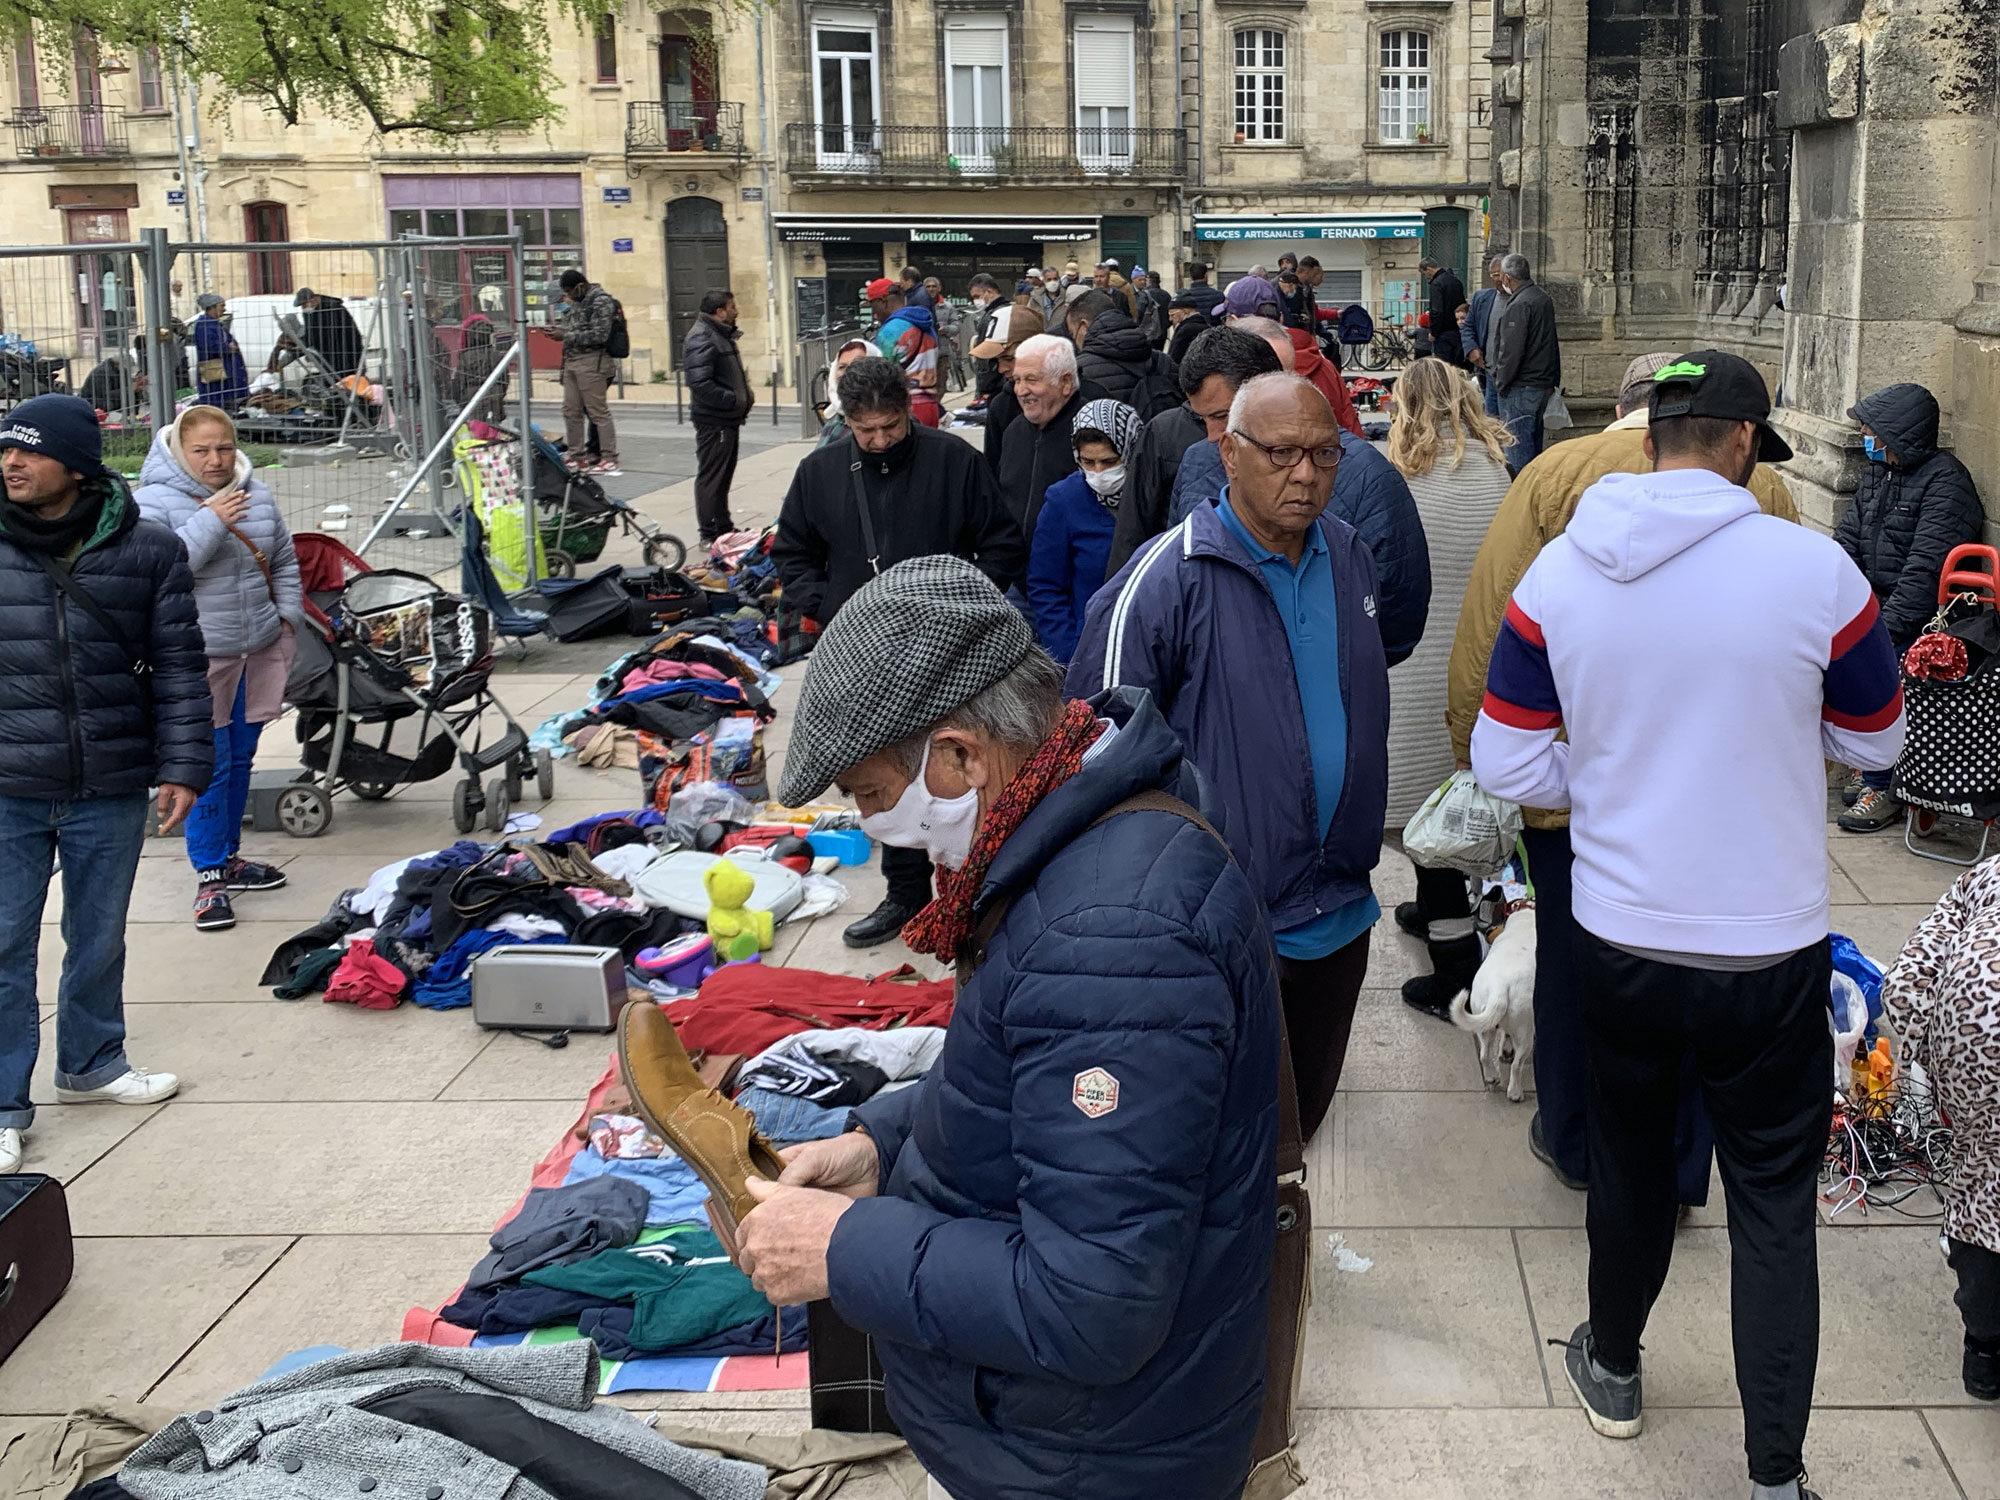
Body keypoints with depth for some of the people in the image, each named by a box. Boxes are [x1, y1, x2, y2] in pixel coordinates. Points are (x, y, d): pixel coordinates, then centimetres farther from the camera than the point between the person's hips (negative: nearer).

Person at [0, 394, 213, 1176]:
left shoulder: (147, 549, -3)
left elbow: (179, 666, 1)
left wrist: (182, 766, -3)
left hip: (112, 789, 1)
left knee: (99, 937, 17)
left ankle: (91, 1063, 37)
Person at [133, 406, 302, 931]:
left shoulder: (256, 494, 8)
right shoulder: (154, 502, -10)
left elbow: (284, 561, 19)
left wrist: (288, 617, 10)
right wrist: (209, 522, -25)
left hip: (258, 650, 6)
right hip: (199, 656, -6)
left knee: (241, 757, 16)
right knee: (210, 765, -5)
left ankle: (229, 854, 30)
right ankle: (210, 876, 4)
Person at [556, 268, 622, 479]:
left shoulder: (602, 301, -9)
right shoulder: (576, 302, 19)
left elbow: (599, 335, -17)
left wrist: (566, 336, -13)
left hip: (591, 362, -9)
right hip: (572, 361, 9)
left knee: (598, 411, -8)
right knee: (571, 411, 8)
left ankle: (609, 459, -5)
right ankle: (575, 457, 14)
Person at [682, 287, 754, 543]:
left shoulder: (723, 335, 16)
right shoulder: (701, 339, -18)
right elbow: (700, 383, -27)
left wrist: (746, 394, 10)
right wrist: (734, 399, -23)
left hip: (728, 419, 11)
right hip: (714, 421, -11)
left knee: (724, 476, 18)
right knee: (711, 477, -4)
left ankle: (724, 528, 29)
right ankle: (709, 534, 1)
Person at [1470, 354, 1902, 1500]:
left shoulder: (1559, 572, -7)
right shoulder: (1814, 570, -15)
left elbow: (1507, 762, -4)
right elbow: (1875, 739, 1)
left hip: (1619, 937, 3)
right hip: (1770, 949, -2)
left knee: (1630, 1160, 23)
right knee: (1775, 1202, 11)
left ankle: (1614, 1370, 43)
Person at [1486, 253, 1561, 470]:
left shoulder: (1518, 305, -17)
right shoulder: (1544, 298, 15)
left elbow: (1511, 350, -21)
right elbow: (1552, 344, 21)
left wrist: (1502, 384, -11)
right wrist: (1553, 380, 23)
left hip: (1520, 387, -10)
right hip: (1543, 384, 10)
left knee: (1518, 445, -6)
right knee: (1533, 443, 17)